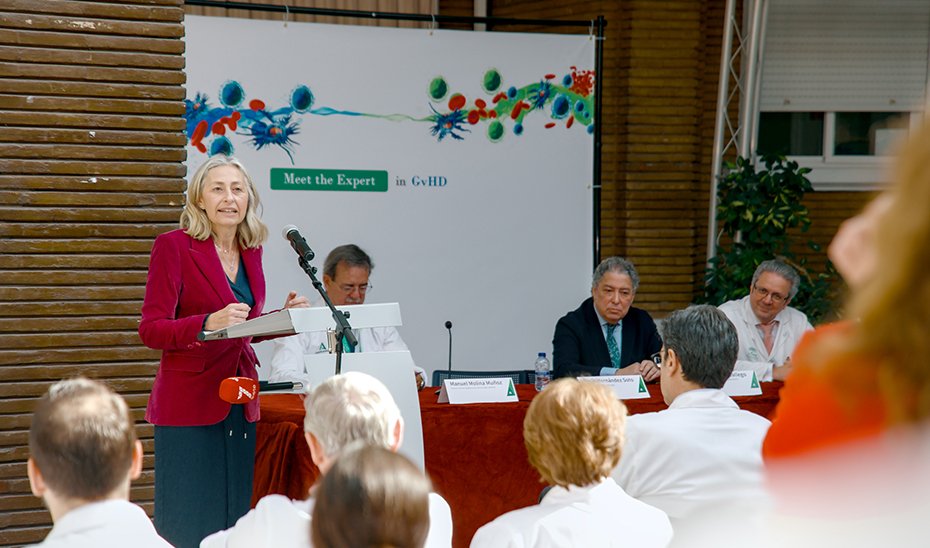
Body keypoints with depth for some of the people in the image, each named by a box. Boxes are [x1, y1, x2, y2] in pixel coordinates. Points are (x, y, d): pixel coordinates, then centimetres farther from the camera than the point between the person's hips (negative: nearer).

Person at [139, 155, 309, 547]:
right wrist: (209, 323, -27)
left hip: (239, 406, 6)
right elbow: (151, 330, -12)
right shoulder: (173, 246, -7)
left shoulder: (251, 251, 11)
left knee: (234, 516, 8)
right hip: (189, 405, -6)